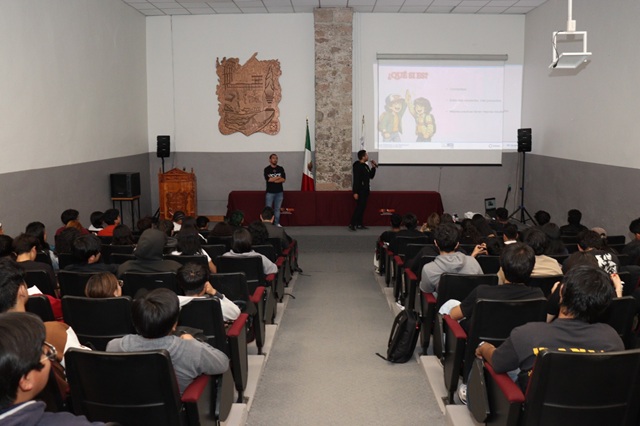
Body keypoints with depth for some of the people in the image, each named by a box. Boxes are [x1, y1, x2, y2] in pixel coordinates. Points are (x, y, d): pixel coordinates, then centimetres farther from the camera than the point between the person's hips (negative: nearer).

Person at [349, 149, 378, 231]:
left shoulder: (366, 166, 14)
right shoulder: (357, 166, -13)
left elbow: (371, 176, 21)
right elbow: (356, 179, -18)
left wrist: (373, 167, 8)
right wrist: (355, 192, -23)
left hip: (365, 190, 9)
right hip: (360, 190, -9)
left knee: (363, 207, 8)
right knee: (359, 207, -11)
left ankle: (359, 224, 13)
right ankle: (352, 224, -9)